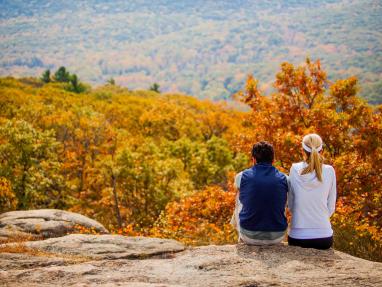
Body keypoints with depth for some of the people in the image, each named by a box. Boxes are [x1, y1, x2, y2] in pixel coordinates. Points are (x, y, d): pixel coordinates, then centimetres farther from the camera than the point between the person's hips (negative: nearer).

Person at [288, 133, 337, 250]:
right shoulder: (329, 171, -3)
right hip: (324, 236, 0)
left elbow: (290, 205, 4)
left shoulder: (295, 169, -3)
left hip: (298, 236, 0)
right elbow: (331, 207, 3)